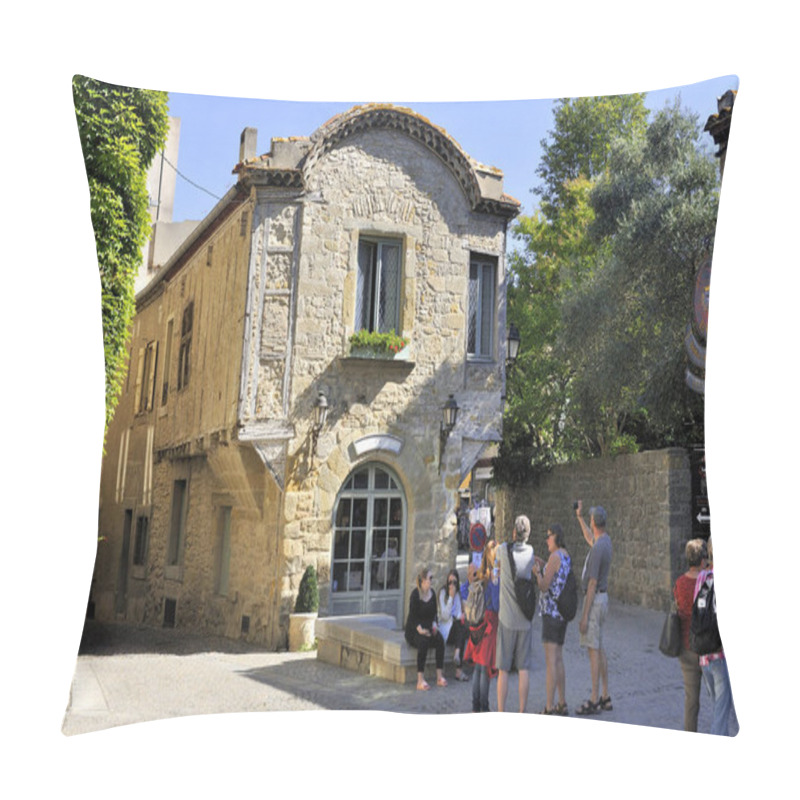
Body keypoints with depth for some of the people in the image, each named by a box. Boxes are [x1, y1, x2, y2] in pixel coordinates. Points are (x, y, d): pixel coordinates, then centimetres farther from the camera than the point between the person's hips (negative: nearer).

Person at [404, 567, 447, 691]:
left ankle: (439, 676, -22)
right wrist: (420, 629, -26)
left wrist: (435, 624, -4)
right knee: (423, 642, -35)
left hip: (428, 627, 5)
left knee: (440, 641, -25)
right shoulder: (415, 594, -10)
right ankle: (420, 680, -33)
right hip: (413, 630, -5)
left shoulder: (432, 593, 9)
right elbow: (413, 615, -12)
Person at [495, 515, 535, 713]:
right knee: (524, 668, 8)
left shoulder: (504, 549, -9)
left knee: (503, 669, 4)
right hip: (525, 620, 2)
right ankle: (522, 712, 12)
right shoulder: (531, 552, -3)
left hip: (506, 619, -2)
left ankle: (501, 712, 7)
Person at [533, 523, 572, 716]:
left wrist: (537, 571, -4)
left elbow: (544, 586, -16)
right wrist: (544, 568, 18)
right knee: (558, 659, 15)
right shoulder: (567, 557, 14)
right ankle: (562, 705, 22)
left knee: (550, 661, -8)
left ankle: (549, 709, -6)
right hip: (562, 613, 9)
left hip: (551, 611, -9)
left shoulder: (555, 556, -15)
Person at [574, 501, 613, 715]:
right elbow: (589, 538, 33)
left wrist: (584, 616, -20)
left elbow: (592, 583, -23)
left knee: (593, 650, -5)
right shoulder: (605, 540, 7)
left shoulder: (598, 549, -23)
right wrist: (579, 516, 40)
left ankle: (594, 701, 0)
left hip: (594, 600, -10)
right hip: (602, 598, 10)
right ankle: (605, 697, 20)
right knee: (599, 649, 14)